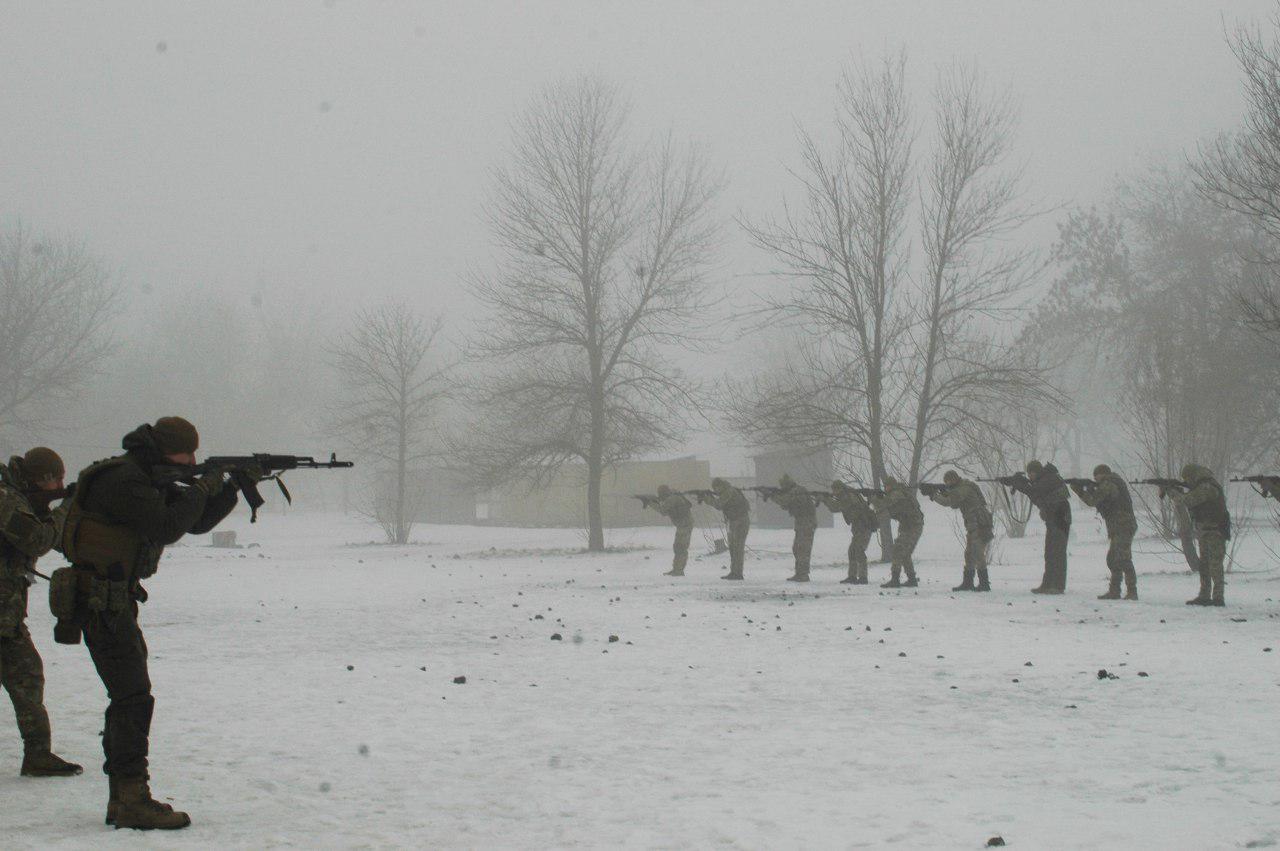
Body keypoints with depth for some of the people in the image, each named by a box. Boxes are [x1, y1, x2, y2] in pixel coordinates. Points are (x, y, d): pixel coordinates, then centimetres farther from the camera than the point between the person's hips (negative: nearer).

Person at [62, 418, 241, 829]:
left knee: (128, 698, 13)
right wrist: (201, 489, -11)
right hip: (101, 602, -11)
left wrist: (234, 489, 6)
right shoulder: (123, 479, -16)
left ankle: (121, 799, 18)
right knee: (134, 698, -14)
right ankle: (133, 801, -13)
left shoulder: (152, 481, 15)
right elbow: (166, 527, -24)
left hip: (117, 601, 11)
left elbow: (196, 522, 19)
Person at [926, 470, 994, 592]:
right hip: (973, 527, 10)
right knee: (969, 555, 13)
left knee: (978, 555, -11)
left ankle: (984, 583, -11)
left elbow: (948, 502, -20)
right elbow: (955, 504, 22)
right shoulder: (964, 487, 18)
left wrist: (934, 495, -5)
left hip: (980, 526, -10)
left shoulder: (964, 489, -14)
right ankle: (967, 582, 17)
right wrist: (945, 493, 9)